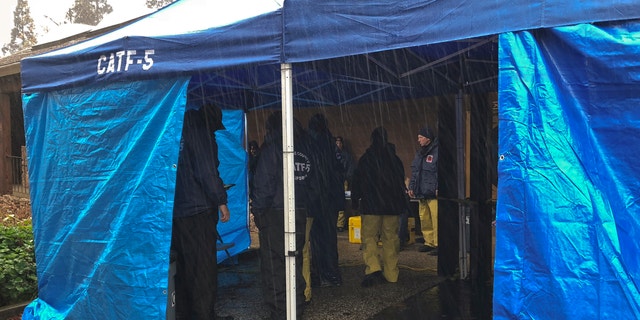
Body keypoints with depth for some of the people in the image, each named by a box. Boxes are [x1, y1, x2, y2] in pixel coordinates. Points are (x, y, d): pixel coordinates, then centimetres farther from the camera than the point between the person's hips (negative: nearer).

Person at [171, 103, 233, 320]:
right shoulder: (201, 132, -9)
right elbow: (208, 172, -16)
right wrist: (221, 201, -8)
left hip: (176, 210, 8)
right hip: (199, 209, -8)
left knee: (183, 264, 15)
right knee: (204, 266, 0)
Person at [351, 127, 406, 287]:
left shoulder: (365, 159, -6)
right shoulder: (395, 159, 5)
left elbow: (357, 182, -3)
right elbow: (401, 182, 14)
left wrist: (355, 201, 9)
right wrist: (399, 202, 24)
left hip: (371, 205, -3)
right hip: (392, 205, 3)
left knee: (369, 237, 1)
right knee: (390, 238, 9)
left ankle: (373, 268, -17)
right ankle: (391, 274, 13)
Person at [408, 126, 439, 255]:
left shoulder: (437, 152, -7)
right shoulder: (420, 153, 19)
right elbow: (414, 171, 24)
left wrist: (438, 188, -19)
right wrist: (411, 187, 17)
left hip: (433, 194, -8)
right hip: (421, 193, 8)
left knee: (436, 219, -9)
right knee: (424, 219, 10)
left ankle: (438, 244, -3)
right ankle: (429, 242, 20)